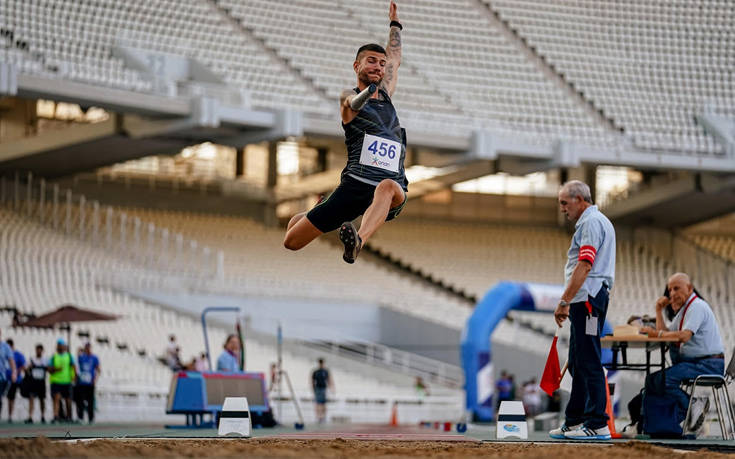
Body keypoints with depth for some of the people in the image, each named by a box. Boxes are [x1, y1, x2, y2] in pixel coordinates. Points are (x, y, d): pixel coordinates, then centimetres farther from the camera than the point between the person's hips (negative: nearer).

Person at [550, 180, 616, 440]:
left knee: (588, 362, -11)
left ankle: (597, 424, -11)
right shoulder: (596, 221, 23)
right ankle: (574, 422, 20)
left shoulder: (591, 222, -11)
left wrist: (564, 301, -21)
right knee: (578, 363, 14)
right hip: (585, 301, 11)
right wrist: (569, 303, 23)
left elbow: (584, 265, -20)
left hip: (587, 299, -11)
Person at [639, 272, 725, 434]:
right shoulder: (683, 309, 21)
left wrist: (657, 334, -16)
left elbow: (685, 335, -25)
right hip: (692, 363, 10)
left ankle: (692, 407, -10)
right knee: (652, 379, 5)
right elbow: (665, 333, 19)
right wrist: (659, 310, 12)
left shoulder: (697, 306, -11)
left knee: (663, 379, -25)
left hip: (708, 365, -10)